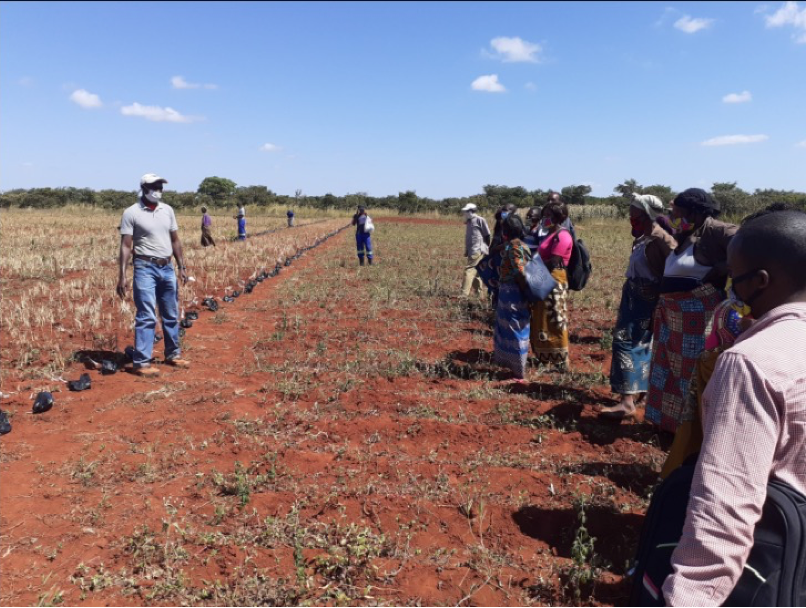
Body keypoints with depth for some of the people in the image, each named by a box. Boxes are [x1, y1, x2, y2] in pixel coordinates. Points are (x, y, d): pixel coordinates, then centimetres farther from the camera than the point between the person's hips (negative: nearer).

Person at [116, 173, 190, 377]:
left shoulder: (167, 210, 9)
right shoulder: (131, 213, -6)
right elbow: (126, 246, -8)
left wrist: (182, 266, 10)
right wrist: (122, 276, -14)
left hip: (167, 268, 6)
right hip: (145, 268, -6)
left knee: (171, 315, 13)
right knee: (146, 316, -8)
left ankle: (173, 354, 27)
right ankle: (142, 363, -2)